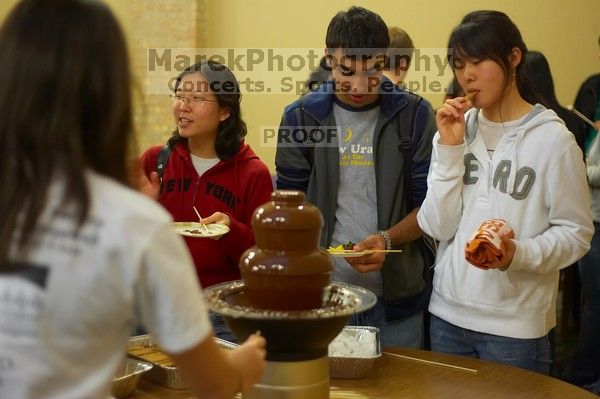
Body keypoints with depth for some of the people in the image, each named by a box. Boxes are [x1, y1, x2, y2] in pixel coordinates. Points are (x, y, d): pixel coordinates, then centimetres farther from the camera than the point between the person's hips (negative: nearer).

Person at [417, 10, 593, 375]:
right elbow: (437, 227, -3)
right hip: (448, 314, 4)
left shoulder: (552, 139, -9)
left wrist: (518, 254, -22)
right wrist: (449, 149, -10)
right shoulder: (457, 130, 5)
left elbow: (576, 233, -6)